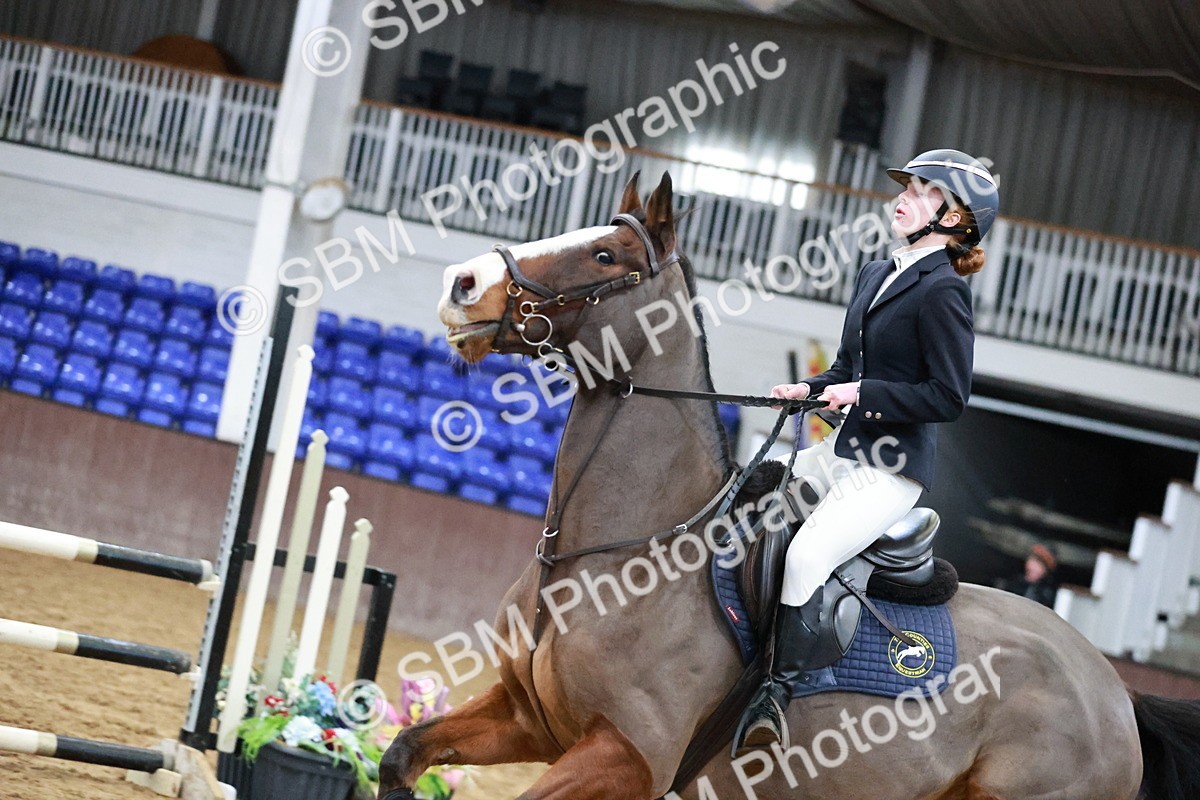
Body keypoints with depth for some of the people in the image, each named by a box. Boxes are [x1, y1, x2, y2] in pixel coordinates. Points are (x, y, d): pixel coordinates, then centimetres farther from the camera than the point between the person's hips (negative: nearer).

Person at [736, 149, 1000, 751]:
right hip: (842, 450, 10)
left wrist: (863, 394, -20)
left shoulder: (940, 290, -14)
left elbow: (948, 397, -17)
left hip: (892, 467, -10)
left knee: (807, 554, -28)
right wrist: (808, 389, 4)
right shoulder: (875, 274, 14)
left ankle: (778, 692, -22)